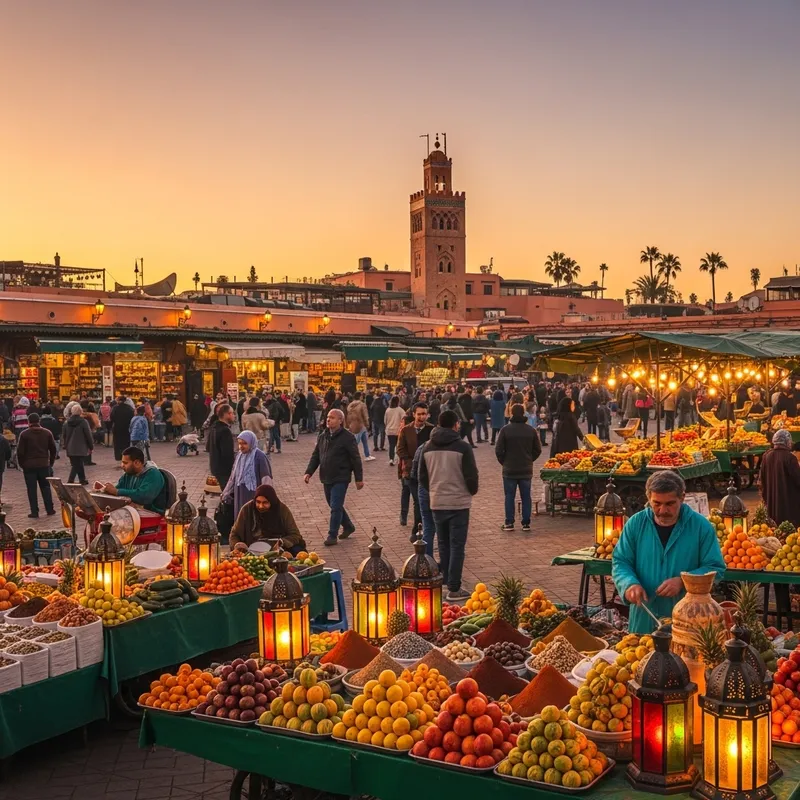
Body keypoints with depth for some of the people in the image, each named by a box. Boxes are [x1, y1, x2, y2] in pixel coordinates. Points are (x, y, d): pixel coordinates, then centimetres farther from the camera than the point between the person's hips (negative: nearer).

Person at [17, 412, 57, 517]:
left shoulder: (24, 434, -7)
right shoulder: (47, 433, 4)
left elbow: (20, 451, -7)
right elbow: (53, 449, 6)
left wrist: (21, 464, 4)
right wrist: (51, 462, 15)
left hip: (29, 465, -3)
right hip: (44, 464, 3)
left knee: (32, 489, 2)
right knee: (45, 487, 13)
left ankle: (34, 512, 1)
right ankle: (50, 510, 13)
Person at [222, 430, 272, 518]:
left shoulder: (260, 457, -13)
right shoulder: (239, 456, 7)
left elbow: (266, 479, -15)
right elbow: (233, 476, 15)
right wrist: (226, 493, 16)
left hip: (254, 495, -7)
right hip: (240, 496, 7)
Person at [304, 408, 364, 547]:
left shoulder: (347, 437, -11)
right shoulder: (322, 436, 8)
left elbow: (355, 459, -9)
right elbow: (315, 456, 12)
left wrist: (359, 478, -9)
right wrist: (309, 472, 0)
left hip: (340, 479, -7)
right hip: (327, 478, 7)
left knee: (336, 507, -7)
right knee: (334, 505, 16)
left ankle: (332, 536, 2)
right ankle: (348, 526, 35)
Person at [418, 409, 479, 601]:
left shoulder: (428, 447, 2)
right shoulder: (462, 447, -13)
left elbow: (422, 477, 8)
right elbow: (471, 475, -12)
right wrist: (472, 491, 8)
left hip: (436, 503, 5)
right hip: (459, 502, -4)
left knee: (443, 545, 17)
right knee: (457, 546, 0)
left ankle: (446, 582, 23)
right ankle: (454, 589, -1)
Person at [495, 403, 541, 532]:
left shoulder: (506, 430, -11)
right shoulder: (531, 430, -2)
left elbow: (498, 450, -10)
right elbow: (538, 449, 4)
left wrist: (504, 462, 6)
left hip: (509, 469, -2)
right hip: (526, 469, 2)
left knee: (509, 497, 6)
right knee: (526, 497, 8)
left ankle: (509, 523, 7)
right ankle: (526, 523, 9)